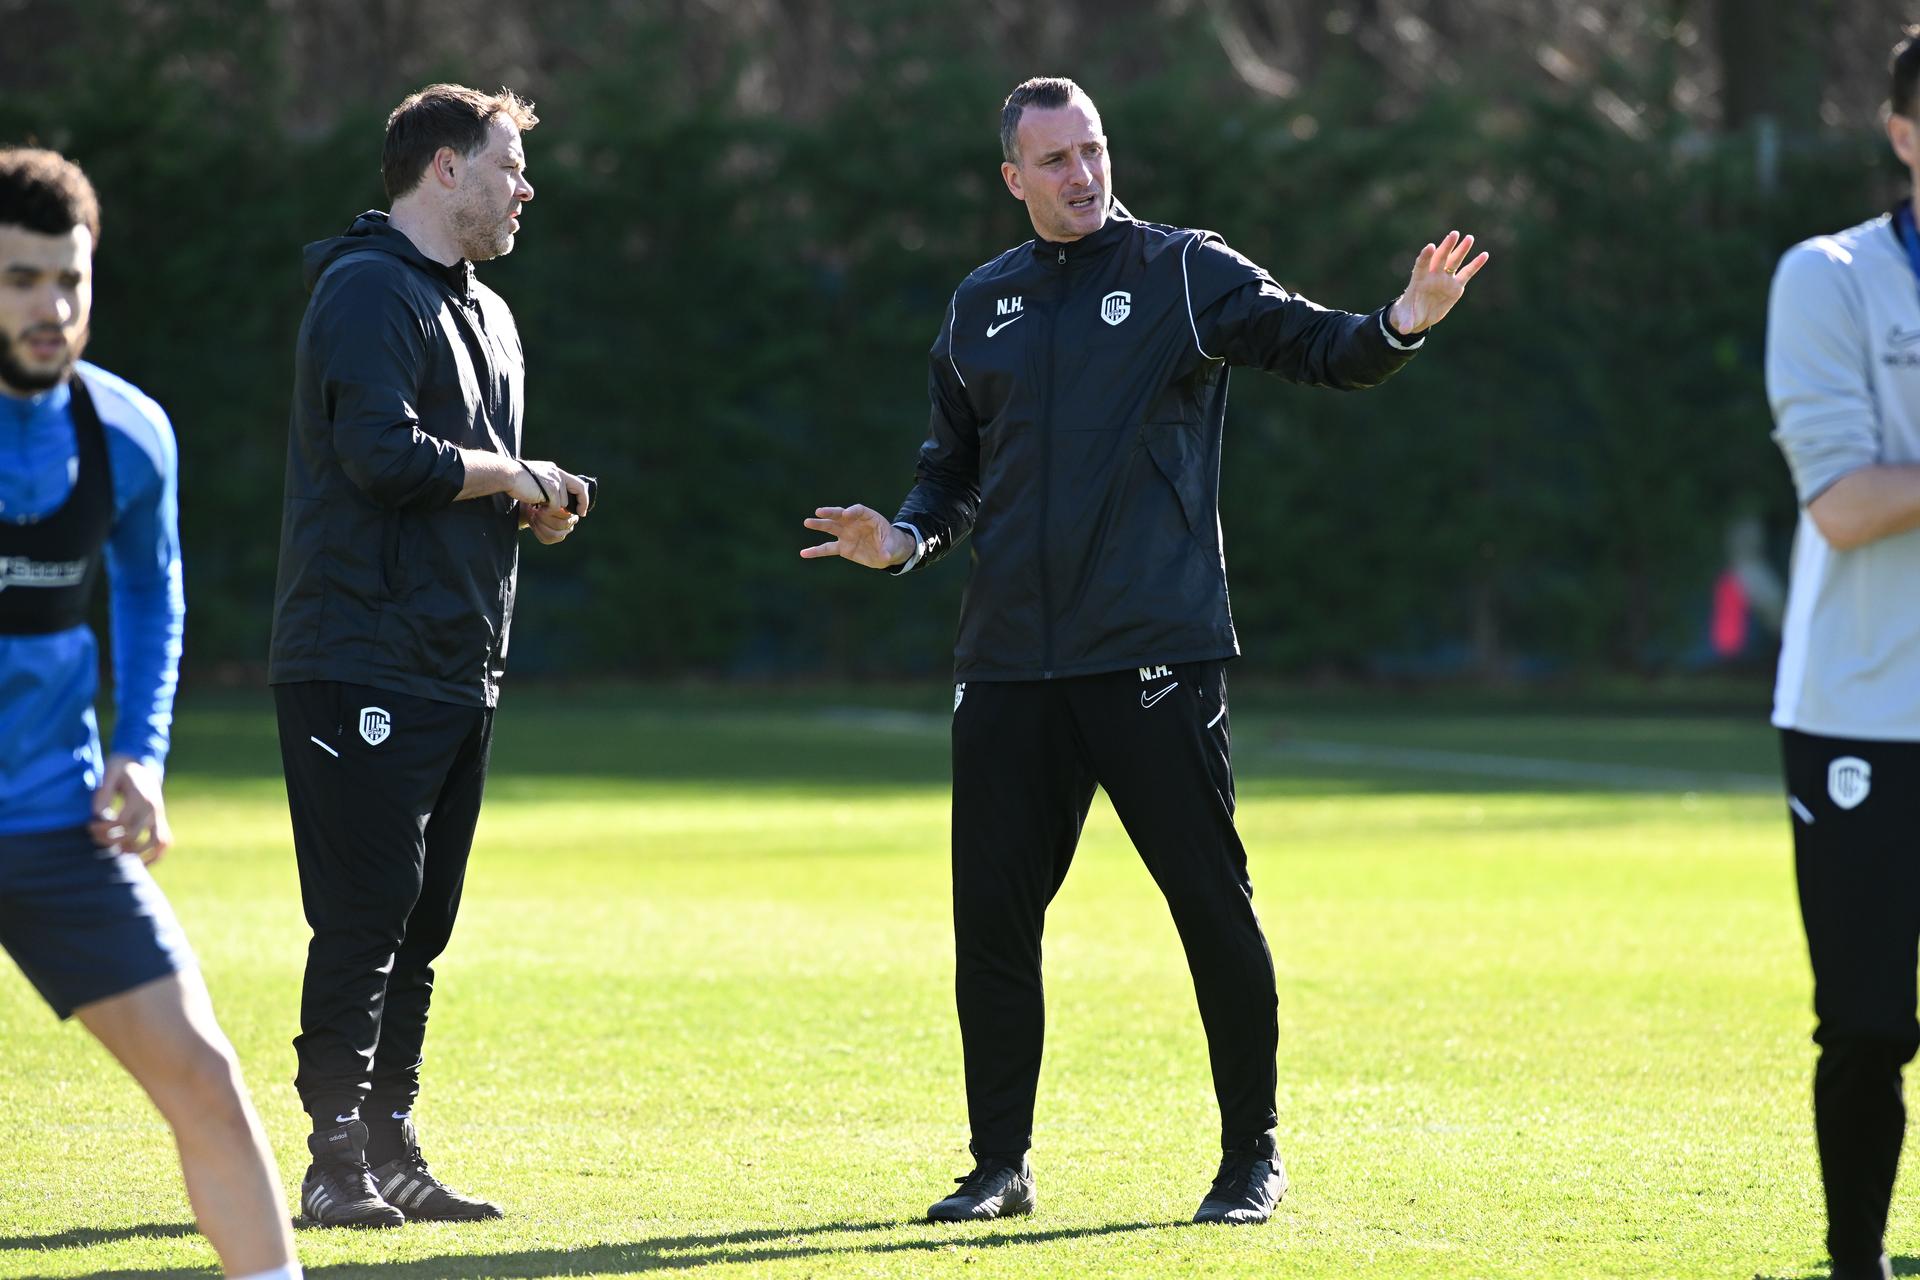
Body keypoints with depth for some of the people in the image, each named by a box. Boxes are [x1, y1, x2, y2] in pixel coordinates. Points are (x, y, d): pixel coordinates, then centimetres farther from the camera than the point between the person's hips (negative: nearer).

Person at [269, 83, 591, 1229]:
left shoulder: (488, 315, 21)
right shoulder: (370, 292, -11)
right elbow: (389, 452, -23)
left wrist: (533, 502, 5)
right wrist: (513, 477, -9)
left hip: (460, 665, 9)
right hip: (364, 666, -9)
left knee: (423, 921, 10)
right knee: (367, 915, -9)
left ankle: (391, 1153, 15)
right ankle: (338, 1162, -6)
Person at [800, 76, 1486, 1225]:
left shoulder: (1184, 274, 2)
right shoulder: (982, 308, 15)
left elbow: (1321, 348, -8)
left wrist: (1398, 327, -28)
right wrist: (908, 538, 3)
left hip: (1154, 655, -4)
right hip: (1010, 659, 4)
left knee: (1213, 904, -2)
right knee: (991, 914, 4)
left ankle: (1253, 1154, 9)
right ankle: (1000, 1164, 15)